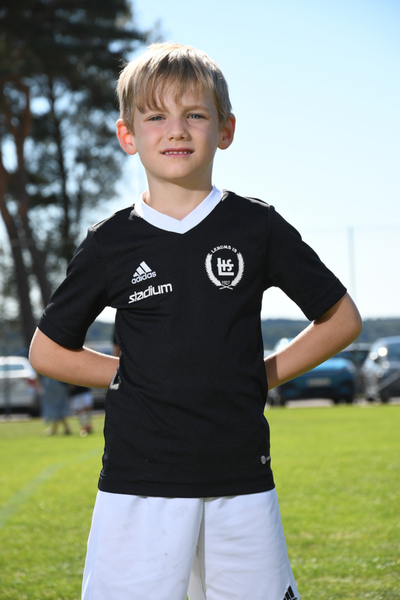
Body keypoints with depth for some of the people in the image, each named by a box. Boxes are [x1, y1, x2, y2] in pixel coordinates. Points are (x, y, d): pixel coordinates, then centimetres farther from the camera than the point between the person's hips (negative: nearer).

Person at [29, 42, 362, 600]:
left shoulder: (257, 228, 3)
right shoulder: (111, 243, 3)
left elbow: (342, 319, 11)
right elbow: (47, 350, 13)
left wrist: (266, 373, 3)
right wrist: (133, 374, 3)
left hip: (241, 479, 1)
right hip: (139, 484, 0)